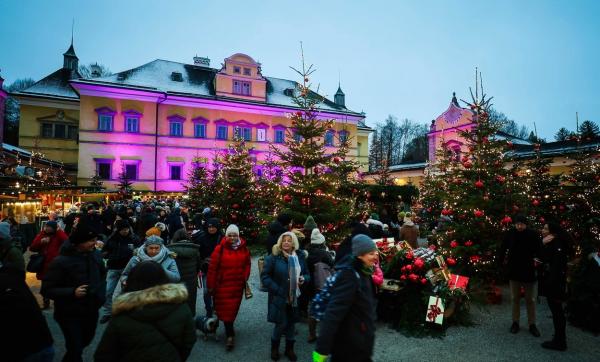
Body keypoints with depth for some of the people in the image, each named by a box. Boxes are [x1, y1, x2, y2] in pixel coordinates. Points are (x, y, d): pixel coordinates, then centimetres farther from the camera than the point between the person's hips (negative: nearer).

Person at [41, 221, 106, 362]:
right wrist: (72, 292, -30)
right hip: (70, 314, -6)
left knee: (85, 341, 26)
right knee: (75, 349, 5)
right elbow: (46, 290, -17)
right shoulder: (61, 261, -22)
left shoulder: (96, 254, -6)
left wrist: (101, 293, 0)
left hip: (92, 311, 6)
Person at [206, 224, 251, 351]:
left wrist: (245, 278, 1)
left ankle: (229, 329, 40)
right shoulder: (220, 249, -12)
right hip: (222, 284, -3)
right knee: (226, 309, 0)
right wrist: (211, 285, -7)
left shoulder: (244, 249, 0)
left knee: (233, 308, 16)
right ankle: (230, 335, 9)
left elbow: (247, 264, 11)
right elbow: (212, 268, -10)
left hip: (238, 285, 4)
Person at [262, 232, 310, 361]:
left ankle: (289, 349, 36)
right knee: (281, 324, 4)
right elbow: (265, 276, -12)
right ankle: (274, 348, 32)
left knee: (292, 323, 15)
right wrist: (278, 290, -19)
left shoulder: (300, 256, 0)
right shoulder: (274, 257, -12)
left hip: (295, 297, 4)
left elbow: (307, 274, 11)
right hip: (279, 297, -4)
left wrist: (303, 279, -12)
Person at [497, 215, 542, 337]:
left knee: (530, 300, 10)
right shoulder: (510, 234, -7)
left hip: (529, 272, -1)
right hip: (514, 271, 1)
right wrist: (500, 263, -1)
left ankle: (532, 324, 23)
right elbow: (503, 249, 1)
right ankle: (515, 322, 24)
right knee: (515, 299, 13)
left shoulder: (533, 235, -10)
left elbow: (539, 250, -8)